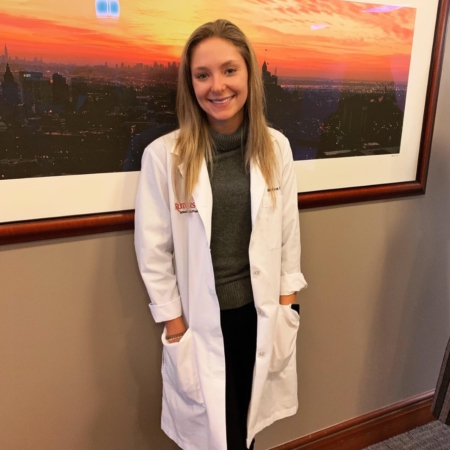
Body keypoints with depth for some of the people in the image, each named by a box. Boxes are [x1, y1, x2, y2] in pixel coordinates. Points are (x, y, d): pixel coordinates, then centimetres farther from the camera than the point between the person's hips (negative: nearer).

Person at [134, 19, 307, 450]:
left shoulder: (276, 147, -5)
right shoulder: (163, 155, -15)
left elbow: (289, 233, 3)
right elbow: (153, 251, -9)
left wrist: (286, 305, 5)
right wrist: (174, 324, -5)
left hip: (260, 312, 3)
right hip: (201, 319, -2)